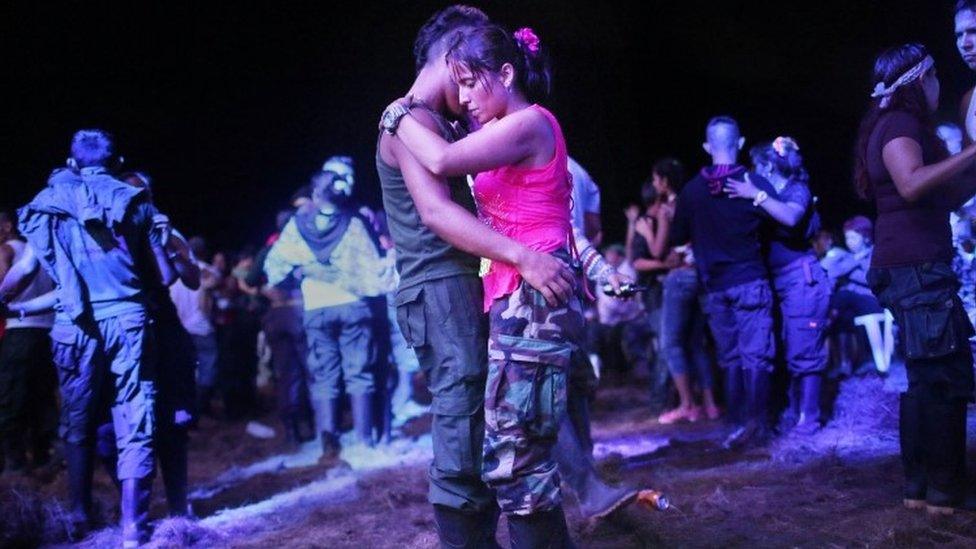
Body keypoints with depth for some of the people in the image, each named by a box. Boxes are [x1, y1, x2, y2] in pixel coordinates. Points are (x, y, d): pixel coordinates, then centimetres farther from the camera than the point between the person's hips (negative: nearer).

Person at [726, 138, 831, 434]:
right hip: (781, 283, 8)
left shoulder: (797, 190, -6)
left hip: (802, 280, -8)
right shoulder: (775, 195, 17)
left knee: (803, 351, -7)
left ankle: (808, 417, -2)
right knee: (790, 350, 13)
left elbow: (790, 217, -28)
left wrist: (756, 195, -27)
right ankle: (794, 411, 21)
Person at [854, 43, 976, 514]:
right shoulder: (899, 125, -9)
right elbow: (912, 184, -29)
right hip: (916, 267, -11)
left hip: (914, 267, 11)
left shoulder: (905, 126, 22)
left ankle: (919, 486, 17)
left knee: (928, 378, 13)